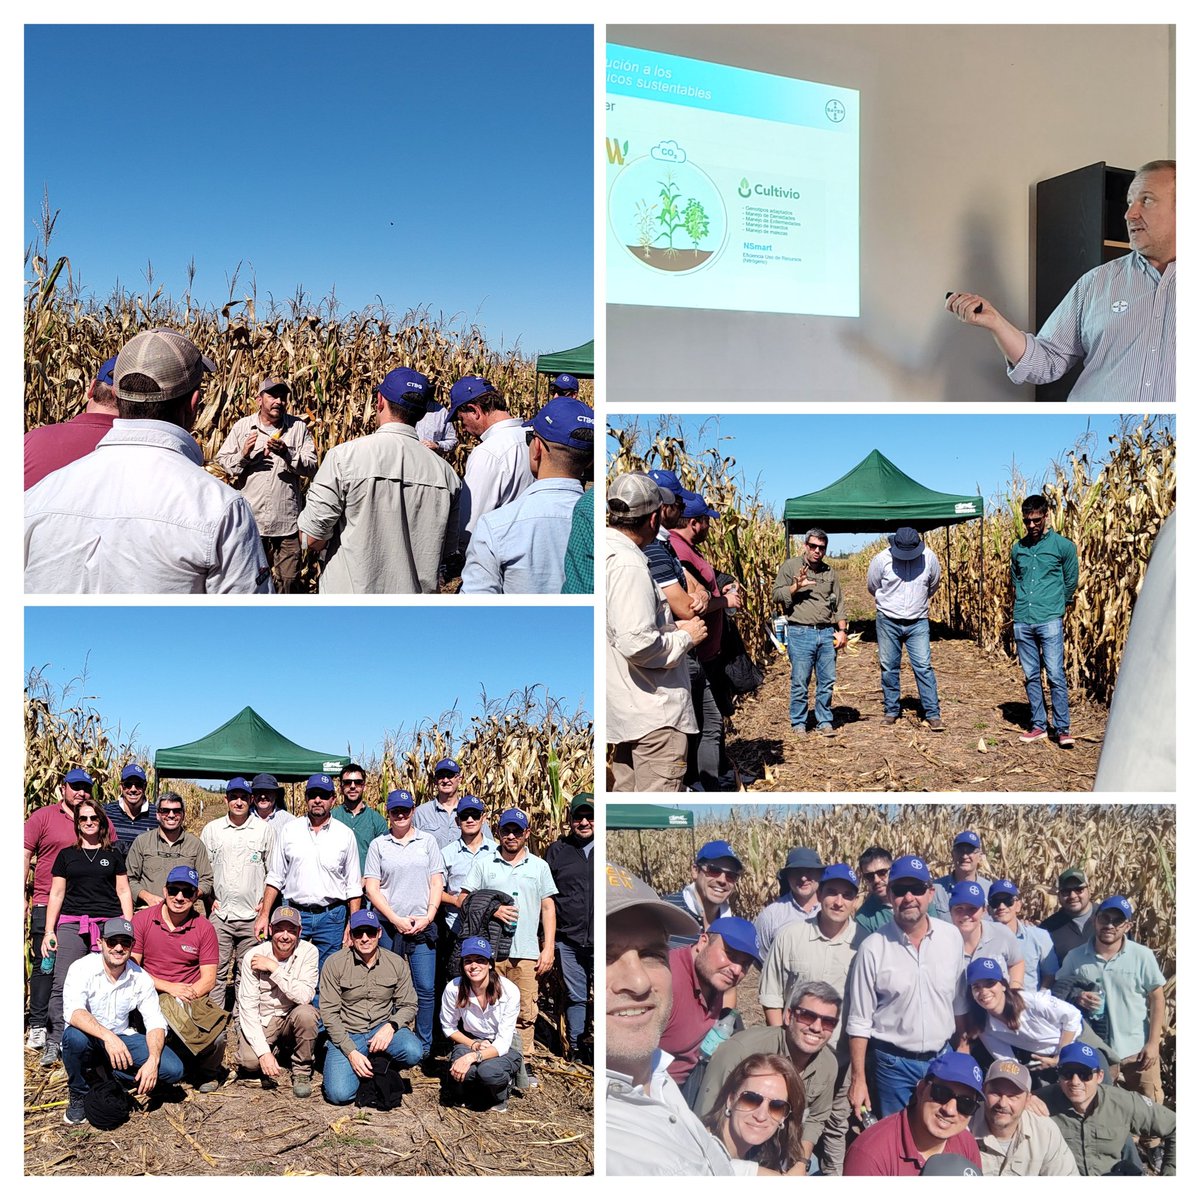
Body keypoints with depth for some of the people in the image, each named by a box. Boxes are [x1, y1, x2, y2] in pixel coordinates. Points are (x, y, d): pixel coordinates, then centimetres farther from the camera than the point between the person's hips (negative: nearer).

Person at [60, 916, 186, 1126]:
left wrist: (153, 1061, -26)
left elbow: (155, 1022, -8)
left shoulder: (140, 978, -8)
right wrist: (107, 1036, -48)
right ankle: (78, 1094, -10)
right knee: (75, 1036, -39)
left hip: (121, 1037, 3)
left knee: (173, 1070, -18)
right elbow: (72, 1011, -34)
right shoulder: (82, 969, -18)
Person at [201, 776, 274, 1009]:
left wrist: (265, 902, 3)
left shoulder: (265, 829, 4)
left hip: (252, 914, -1)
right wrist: (209, 898, 6)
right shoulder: (211, 829, 8)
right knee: (216, 972, 1)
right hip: (219, 913, 1)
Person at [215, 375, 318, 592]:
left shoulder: (299, 428, 3)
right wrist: (243, 455, -14)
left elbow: (312, 467, -4)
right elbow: (222, 462, 4)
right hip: (250, 520, 0)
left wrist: (287, 454, -20)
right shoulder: (241, 427, 4)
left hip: (287, 521, 0)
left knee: (288, 580, 9)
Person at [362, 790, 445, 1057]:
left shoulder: (427, 841, 9)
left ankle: (424, 1047, 10)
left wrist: (427, 917, -6)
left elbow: (436, 883, 7)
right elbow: (371, 887, 1)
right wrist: (396, 919, -8)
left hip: (423, 926, 0)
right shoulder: (378, 845, 6)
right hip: (388, 926, 0)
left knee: (425, 989, -1)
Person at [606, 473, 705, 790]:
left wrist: (670, 628, 12)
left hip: (626, 710, 10)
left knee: (627, 789, 18)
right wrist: (685, 636, -12)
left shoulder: (607, 552, 10)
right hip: (653, 710, -10)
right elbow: (638, 644, -28)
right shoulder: (629, 565, -21)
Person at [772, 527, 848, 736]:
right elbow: (776, 595, -1)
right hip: (800, 633, -4)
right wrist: (796, 586, -17)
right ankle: (798, 723, 11)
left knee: (827, 681, 5)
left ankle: (825, 721, 16)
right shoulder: (791, 566, 3)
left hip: (827, 633, 4)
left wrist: (842, 630, 8)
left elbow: (839, 604, 16)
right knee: (800, 682, -1)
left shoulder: (829, 572, 15)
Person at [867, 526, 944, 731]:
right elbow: (872, 587, 8)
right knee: (889, 668, 7)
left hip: (918, 623, 0)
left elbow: (933, 585, 13)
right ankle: (891, 710, 20)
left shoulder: (929, 558, -7)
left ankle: (933, 714, -3)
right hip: (888, 622, 0)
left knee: (924, 667, -6)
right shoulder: (881, 559, -11)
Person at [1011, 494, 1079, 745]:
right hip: (1022, 622, 4)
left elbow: (1070, 584, 7)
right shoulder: (1018, 548, 11)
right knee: (1031, 676, 9)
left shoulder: (1063, 546, 0)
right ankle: (1038, 725, 16)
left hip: (1049, 621, -4)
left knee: (1055, 676, -7)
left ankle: (1063, 729, -1)